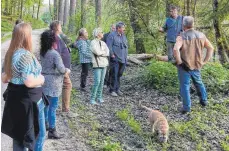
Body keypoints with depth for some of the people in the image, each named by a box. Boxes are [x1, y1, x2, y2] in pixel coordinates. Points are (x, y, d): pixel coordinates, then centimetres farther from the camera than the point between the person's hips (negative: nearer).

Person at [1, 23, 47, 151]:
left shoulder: (10, 54, 7)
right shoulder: (25, 55, -22)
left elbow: (4, 78, 13)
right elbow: (29, 82, -25)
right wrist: (41, 79, -8)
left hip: (15, 98, 9)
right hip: (29, 100, -9)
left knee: (19, 133, 19)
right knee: (39, 134, 8)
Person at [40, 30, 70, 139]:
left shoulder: (42, 53, 6)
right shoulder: (55, 54, -19)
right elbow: (61, 69, -24)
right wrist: (67, 71, -4)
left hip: (44, 81, 8)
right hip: (53, 83, -8)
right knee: (53, 107, -3)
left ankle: (45, 124, 35)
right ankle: (52, 131, 1)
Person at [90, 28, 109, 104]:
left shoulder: (103, 43, 14)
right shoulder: (93, 42, -5)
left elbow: (107, 53, 3)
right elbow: (97, 52, -17)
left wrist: (100, 53, -11)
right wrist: (104, 52, -1)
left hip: (104, 64, 6)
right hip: (97, 64, -6)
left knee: (102, 81, 6)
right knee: (97, 82, -11)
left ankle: (99, 97, 15)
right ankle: (92, 98, -5)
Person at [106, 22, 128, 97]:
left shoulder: (123, 36, 17)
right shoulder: (112, 35, -8)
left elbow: (126, 46, 23)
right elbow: (109, 46, -13)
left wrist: (125, 56, 15)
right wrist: (112, 55, -17)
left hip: (123, 59, 7)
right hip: (115, 59, -7)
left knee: (119, 75, 12)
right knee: (114, 75, -5)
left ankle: (117, 89, 22)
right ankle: (112, 90, 3)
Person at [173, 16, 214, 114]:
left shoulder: (182, 37, -17)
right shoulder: (201, 35, -1)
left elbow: (175, 49, -34)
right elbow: (211, 48, 4)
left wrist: (179, 62, -22)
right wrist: (205, 61, 6)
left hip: (184, 66, -5)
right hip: (197, 65, 5)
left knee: (184, 86, 7)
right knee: (199, 83, 26)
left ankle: (186, 107, 10)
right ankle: (204, 100, 38)